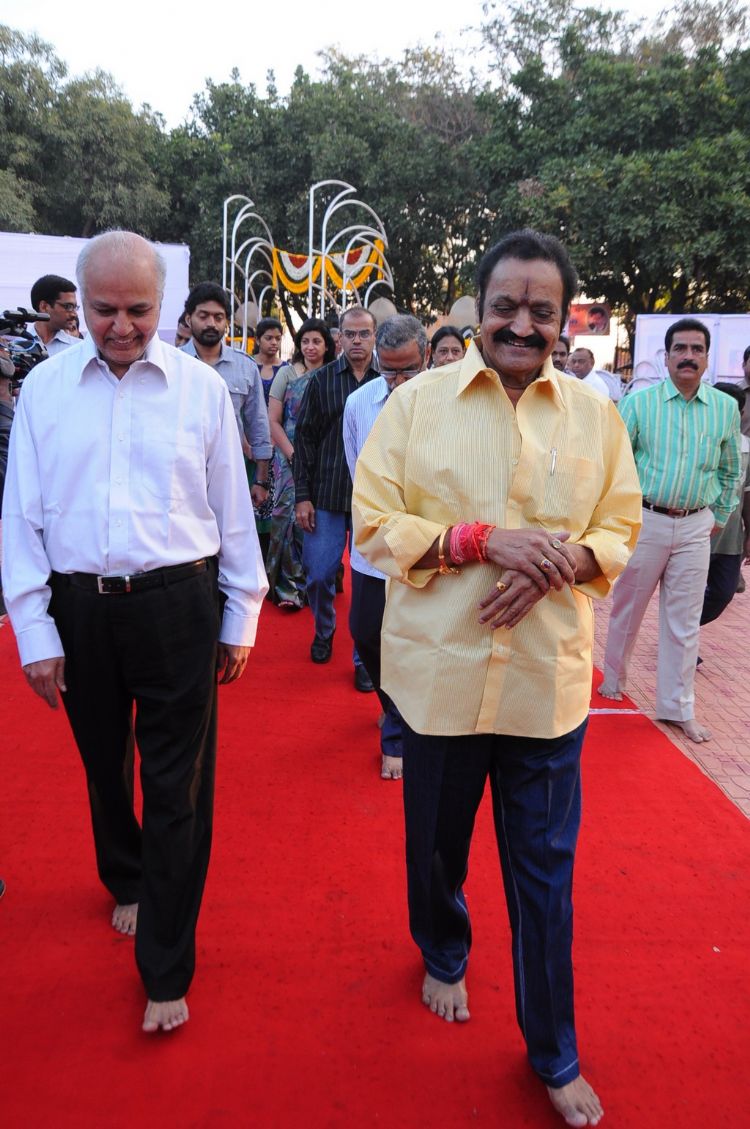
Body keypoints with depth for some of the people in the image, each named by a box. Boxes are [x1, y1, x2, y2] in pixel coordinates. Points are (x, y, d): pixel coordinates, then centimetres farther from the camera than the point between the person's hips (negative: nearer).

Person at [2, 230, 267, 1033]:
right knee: (103, 765, 20)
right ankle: (128, 883, 49)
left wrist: (241, 619, 4)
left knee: (178, 786, 3)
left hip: (177, 605, -2)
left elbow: (233, 512, 3)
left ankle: (166, 970, 19)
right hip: (79, 607, 2)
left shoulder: (201, 387, -1)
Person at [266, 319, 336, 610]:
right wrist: (294, 455, -10)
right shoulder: (287, 373, 0)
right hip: (291, 460, -2)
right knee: (291, 516, -5)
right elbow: (273, 421, -2)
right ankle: (290, 586, 6)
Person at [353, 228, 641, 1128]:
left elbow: (621, 530, 6)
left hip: (548, 680, 1)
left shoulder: (596, 416, 2)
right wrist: (483, 540, -19)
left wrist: (557, 564, -15)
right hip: (441, 674, 0)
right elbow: (374, 527, -6)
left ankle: (554, 1055, 32)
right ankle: (443, 954, 52)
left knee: (545, 869, 11)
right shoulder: (416, 402, -4)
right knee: (435, 841, 20)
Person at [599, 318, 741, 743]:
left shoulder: (726, 408, 5)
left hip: (695, 527, 2)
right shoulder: (639, 401, -4)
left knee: (684, 620, 7)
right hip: (644, 520, -2)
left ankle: (677, 708, 18)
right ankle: (614, 679, 33)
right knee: (628, 608, 11)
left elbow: (731, 471, 15)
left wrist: (721, 517, 14)